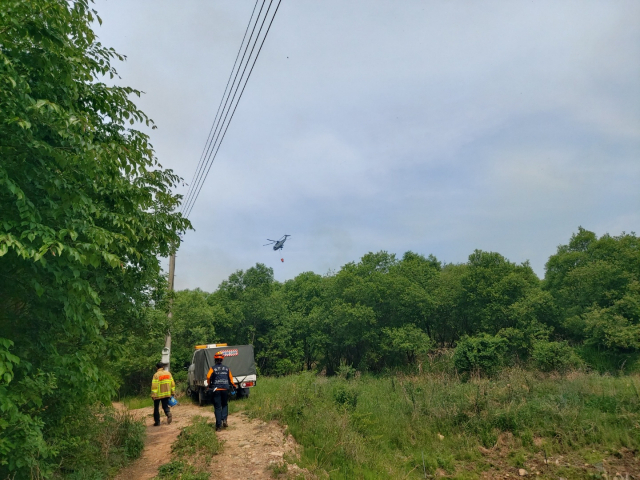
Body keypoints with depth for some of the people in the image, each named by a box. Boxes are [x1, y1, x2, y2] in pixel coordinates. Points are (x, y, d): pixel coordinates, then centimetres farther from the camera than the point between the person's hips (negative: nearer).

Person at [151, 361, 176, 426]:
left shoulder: (156, 375, -12)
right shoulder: (168, 373, 4)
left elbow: (154, 386, -17)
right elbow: (172, 384, 7)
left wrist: (153, 395, -13)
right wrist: (173, 392, 14)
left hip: (158, 395, -4)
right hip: (167, 394, 4)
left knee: (156, 408, 12)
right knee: (165, 406, 13)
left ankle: (157, 422, 14)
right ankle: (168, 413, -17)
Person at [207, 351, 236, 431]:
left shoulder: (213, 368, -2)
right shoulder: (227, 368, 7)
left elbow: (208, 377, -15)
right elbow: (231, 378, 7)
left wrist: (209, 385, 4)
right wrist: (233, 386, 24)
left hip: (216, 389, -2)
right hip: (225, 389, 2)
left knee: (217, 407, 4)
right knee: (225, 405, 20)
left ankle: (218, 426, 3)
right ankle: (224, 419, 0)